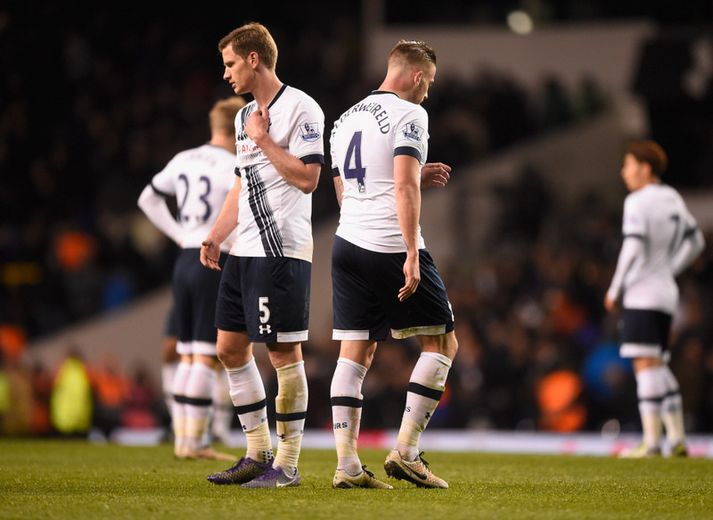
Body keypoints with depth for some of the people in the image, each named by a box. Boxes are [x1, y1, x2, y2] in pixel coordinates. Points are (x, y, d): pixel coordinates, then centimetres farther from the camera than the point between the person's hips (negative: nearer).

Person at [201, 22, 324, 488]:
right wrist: (216, 236, 15)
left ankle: (287, 464, 0)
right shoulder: (246, 116, 18)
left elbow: (307, 178, -16)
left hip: (283, 249, -9)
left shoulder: (300, 109, -9)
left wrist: (263, 139, -12)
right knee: (231, 347, 9)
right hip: (245, 251, 9)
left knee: (284, 351, -6)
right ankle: (259, 454, 18)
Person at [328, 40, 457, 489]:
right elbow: (404, 188, -17)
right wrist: (412, 255, -21)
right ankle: (406, 451, -4)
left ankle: (347, 464, -1)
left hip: (348, 245, 7)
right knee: (442, 343, 4)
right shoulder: (409, 115, -6)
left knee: (356, 353, 6)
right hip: (391, 248, -7)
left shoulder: (345, 120, 19)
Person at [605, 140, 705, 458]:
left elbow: (633, 249, -19)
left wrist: (614, 289, -10)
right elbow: (694, 242, 21)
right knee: (658, 366, 14)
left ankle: (651, 442, -14)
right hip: (666, 291, 9)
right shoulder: (673, 199, 14)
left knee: (646, 364, -10)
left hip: (642, 293, -9)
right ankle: (677, 439, 13)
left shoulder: (638, 202, -11)